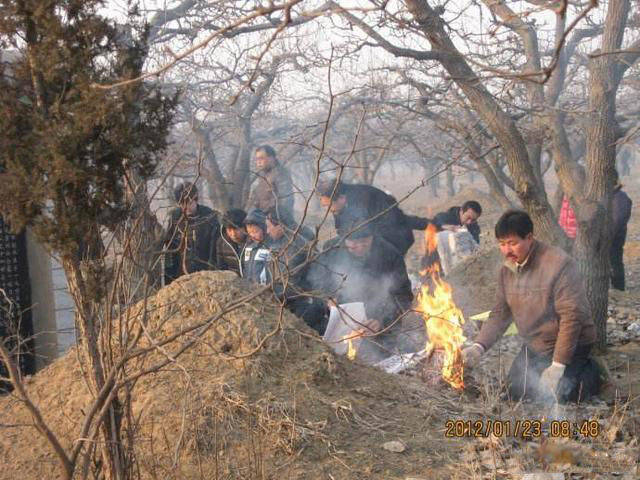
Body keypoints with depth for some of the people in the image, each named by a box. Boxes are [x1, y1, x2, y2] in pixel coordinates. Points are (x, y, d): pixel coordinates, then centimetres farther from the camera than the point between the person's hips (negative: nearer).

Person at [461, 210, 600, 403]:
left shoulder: (559, 264, -25)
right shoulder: (507, 270, -1)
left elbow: (572, 316, -26)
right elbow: (500, 314, 2)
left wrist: (558, 366, -26)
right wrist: (478, 346, -14)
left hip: (570, 345, -7)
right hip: (534, 347, 7)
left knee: (550, 398, -16)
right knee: (514, 394, 9)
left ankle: (590, 373, 12)